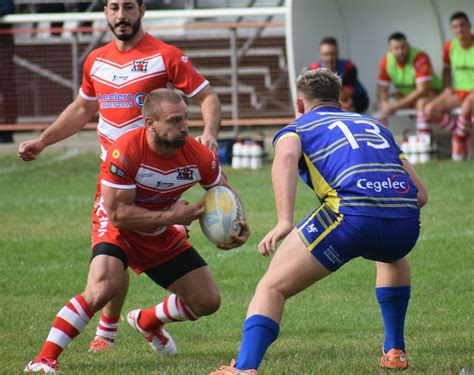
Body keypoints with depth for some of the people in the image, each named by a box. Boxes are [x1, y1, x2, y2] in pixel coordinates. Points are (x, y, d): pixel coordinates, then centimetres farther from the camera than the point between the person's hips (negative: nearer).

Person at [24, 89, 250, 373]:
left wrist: (239, 226, -17)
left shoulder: (199, 156, -18)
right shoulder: (125, 152, -32)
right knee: (102, 289, -33)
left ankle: (146, 322, 35)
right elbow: (118, 213, -29)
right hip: (118, 229, -5)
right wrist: (172, 217, -32)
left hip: (162, 235, 6)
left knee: (208, 302, 5)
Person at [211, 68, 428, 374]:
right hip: (407, 223, 5)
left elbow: (286, 156, -7)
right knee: (394, 258, 41)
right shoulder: (375, 126, 34)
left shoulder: (298, 128, 20)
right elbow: (421, 193, 27)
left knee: (272, 288, 4)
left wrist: (284, 221, -17)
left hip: (352, 215, -5)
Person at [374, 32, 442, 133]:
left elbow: (422, 90, -30)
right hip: (404, 93, 6)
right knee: (381, 106, -12)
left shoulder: (420, 58, -26)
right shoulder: (386, 61, -10)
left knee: (423, 102, -38)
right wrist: (384, 104, -29)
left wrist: (397, 105, -33)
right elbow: (382, 90, -5)